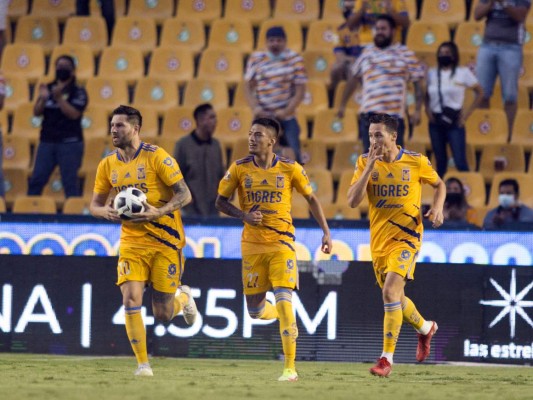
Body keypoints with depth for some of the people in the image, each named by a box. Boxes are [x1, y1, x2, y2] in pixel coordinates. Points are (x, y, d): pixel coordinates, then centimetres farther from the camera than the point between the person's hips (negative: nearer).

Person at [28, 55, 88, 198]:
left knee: (70, 183, -3)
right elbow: (37, 112, 6)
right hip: (47, 141, 4)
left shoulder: (78, 92, -3)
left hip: (69, 143, -4)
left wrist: (59, 98, -23)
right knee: (36, 180, 2)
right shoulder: (48, 88, 10)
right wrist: (42, 98, -13)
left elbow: (74, 114, -15)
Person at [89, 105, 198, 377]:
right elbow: (95, 204, 13)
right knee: (130, 299, -15)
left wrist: (158, 212, -28)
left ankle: (183, 297, 35)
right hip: (131, 241, 4)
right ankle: (143, 363, -5)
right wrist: (105, 212, -11)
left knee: (162, 314, -1)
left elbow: (184, 194, -11)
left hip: (165, 241, -4)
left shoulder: (156, 157, -10)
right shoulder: (108, 165, 6)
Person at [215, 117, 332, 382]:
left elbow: (311, 199, 7)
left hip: (281, 243, -2)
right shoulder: (240, 169, -1)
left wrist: (326, 232, 1)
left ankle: (290, 368, -11)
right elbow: (221, 201, 5)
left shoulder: (290, 169, -4)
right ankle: (284, 318, 42)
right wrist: (244, 215, -13)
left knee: (283, 301, -16)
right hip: (252, 245, 2)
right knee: (255, 310, 5)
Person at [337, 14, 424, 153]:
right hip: (368, 115, 3)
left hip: (394, 116, -3)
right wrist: (342, 104, 22)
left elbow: (418, 82, 1)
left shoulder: (405, 54, 3)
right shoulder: (366, 53, 13)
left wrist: (417, 110, -7)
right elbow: (353, 79, 22)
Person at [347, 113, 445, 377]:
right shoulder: (365, 162, -1)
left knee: (390, 291, -21)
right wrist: (370, 166, -17)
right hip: (379, 239, 4)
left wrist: (437, 209, -5)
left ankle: (387, 358, -19)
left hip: (406, 236, -4)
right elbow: (352, 201, -11)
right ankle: (425, 328, 46)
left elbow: (439, 184, 14)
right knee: (394, 297, 15)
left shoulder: (416, 162, -4)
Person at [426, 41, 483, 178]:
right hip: (436, 121, 4)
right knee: (440, 161, 8)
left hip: (454, 122, -4)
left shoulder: (463, 72, -1)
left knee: (460, 162, -11)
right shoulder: (432, 73, 10)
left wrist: (467, 112, -5)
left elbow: (479, 92, 2)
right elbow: (426, 95, 18)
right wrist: (427, 110, 0)